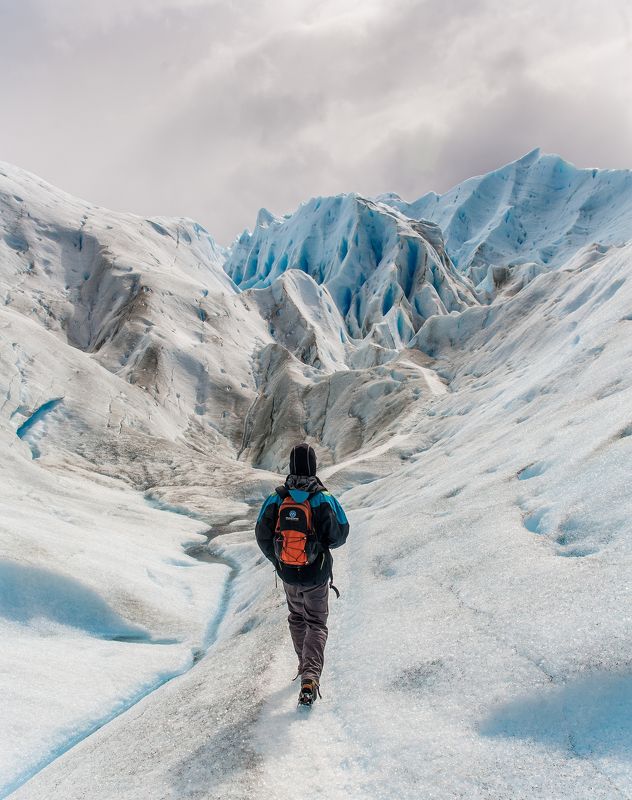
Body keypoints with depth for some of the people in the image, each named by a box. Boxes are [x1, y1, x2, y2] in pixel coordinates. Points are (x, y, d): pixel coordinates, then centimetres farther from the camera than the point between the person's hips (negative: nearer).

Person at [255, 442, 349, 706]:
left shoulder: (276, 499, -12)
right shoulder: (325, 500, -17)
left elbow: (262, 536, -5)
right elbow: (340, 535, -8)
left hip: (288, 575, 2)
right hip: (317, 576, -2)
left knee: (297, 618, 26)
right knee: (317, 624, 11)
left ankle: (305, 666, 37)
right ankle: (311, 675, -6)